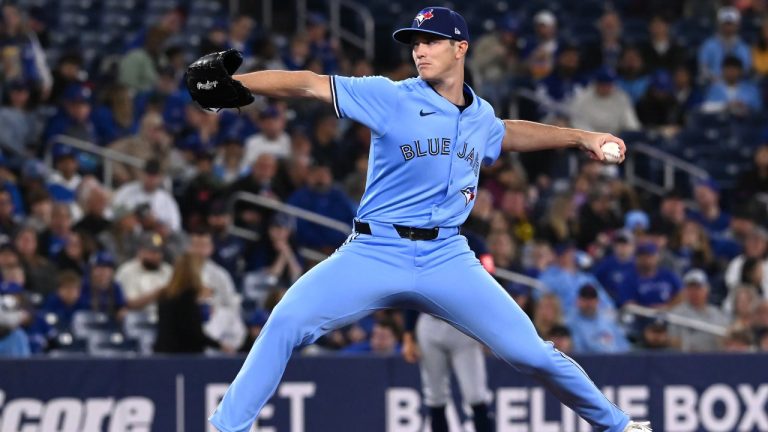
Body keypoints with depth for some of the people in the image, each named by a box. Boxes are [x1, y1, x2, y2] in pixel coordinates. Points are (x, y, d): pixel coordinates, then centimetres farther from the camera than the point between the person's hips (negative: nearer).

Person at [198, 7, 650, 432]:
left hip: (447, 260, 3)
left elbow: (506, 133, 36)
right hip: (374, 254, -3)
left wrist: (580, 137, 34)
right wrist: (228, 82, -22)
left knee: (532, 353, -2)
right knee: (287, 322, -23)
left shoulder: (481, 116, 10)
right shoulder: (392, 98, -4)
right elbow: (309, 85, -13)